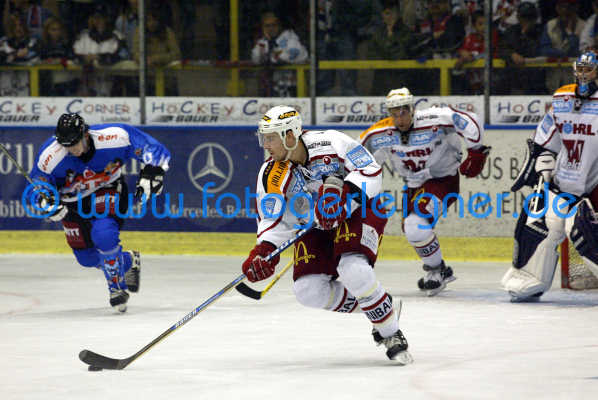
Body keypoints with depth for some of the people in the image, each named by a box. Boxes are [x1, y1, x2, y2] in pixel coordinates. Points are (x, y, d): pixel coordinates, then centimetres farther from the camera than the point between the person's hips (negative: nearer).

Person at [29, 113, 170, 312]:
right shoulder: (50, 156, -27)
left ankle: (117, 287, -8)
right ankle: (129, 262, 36)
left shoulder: (115, 138, -31)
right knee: (87, 258, 5)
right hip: (74, 202, 3)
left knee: (103, 235, -30)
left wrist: (150, 175, -29)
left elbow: (152, 149, -19)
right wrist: (47, 203, -29)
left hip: (108, 193, -3)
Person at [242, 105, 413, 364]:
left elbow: (370, 170, -21)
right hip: (314, 228, 5)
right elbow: (273, 220, -8)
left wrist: (344, 195, -36)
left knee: (353, 270, -31)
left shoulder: (330, 143, -23)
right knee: (309, 291, -12)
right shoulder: (271, 176, -10)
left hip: (358, 213, -5)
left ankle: (391, 335, -13)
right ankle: (377, 306, 9)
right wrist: (264, 251, -26)